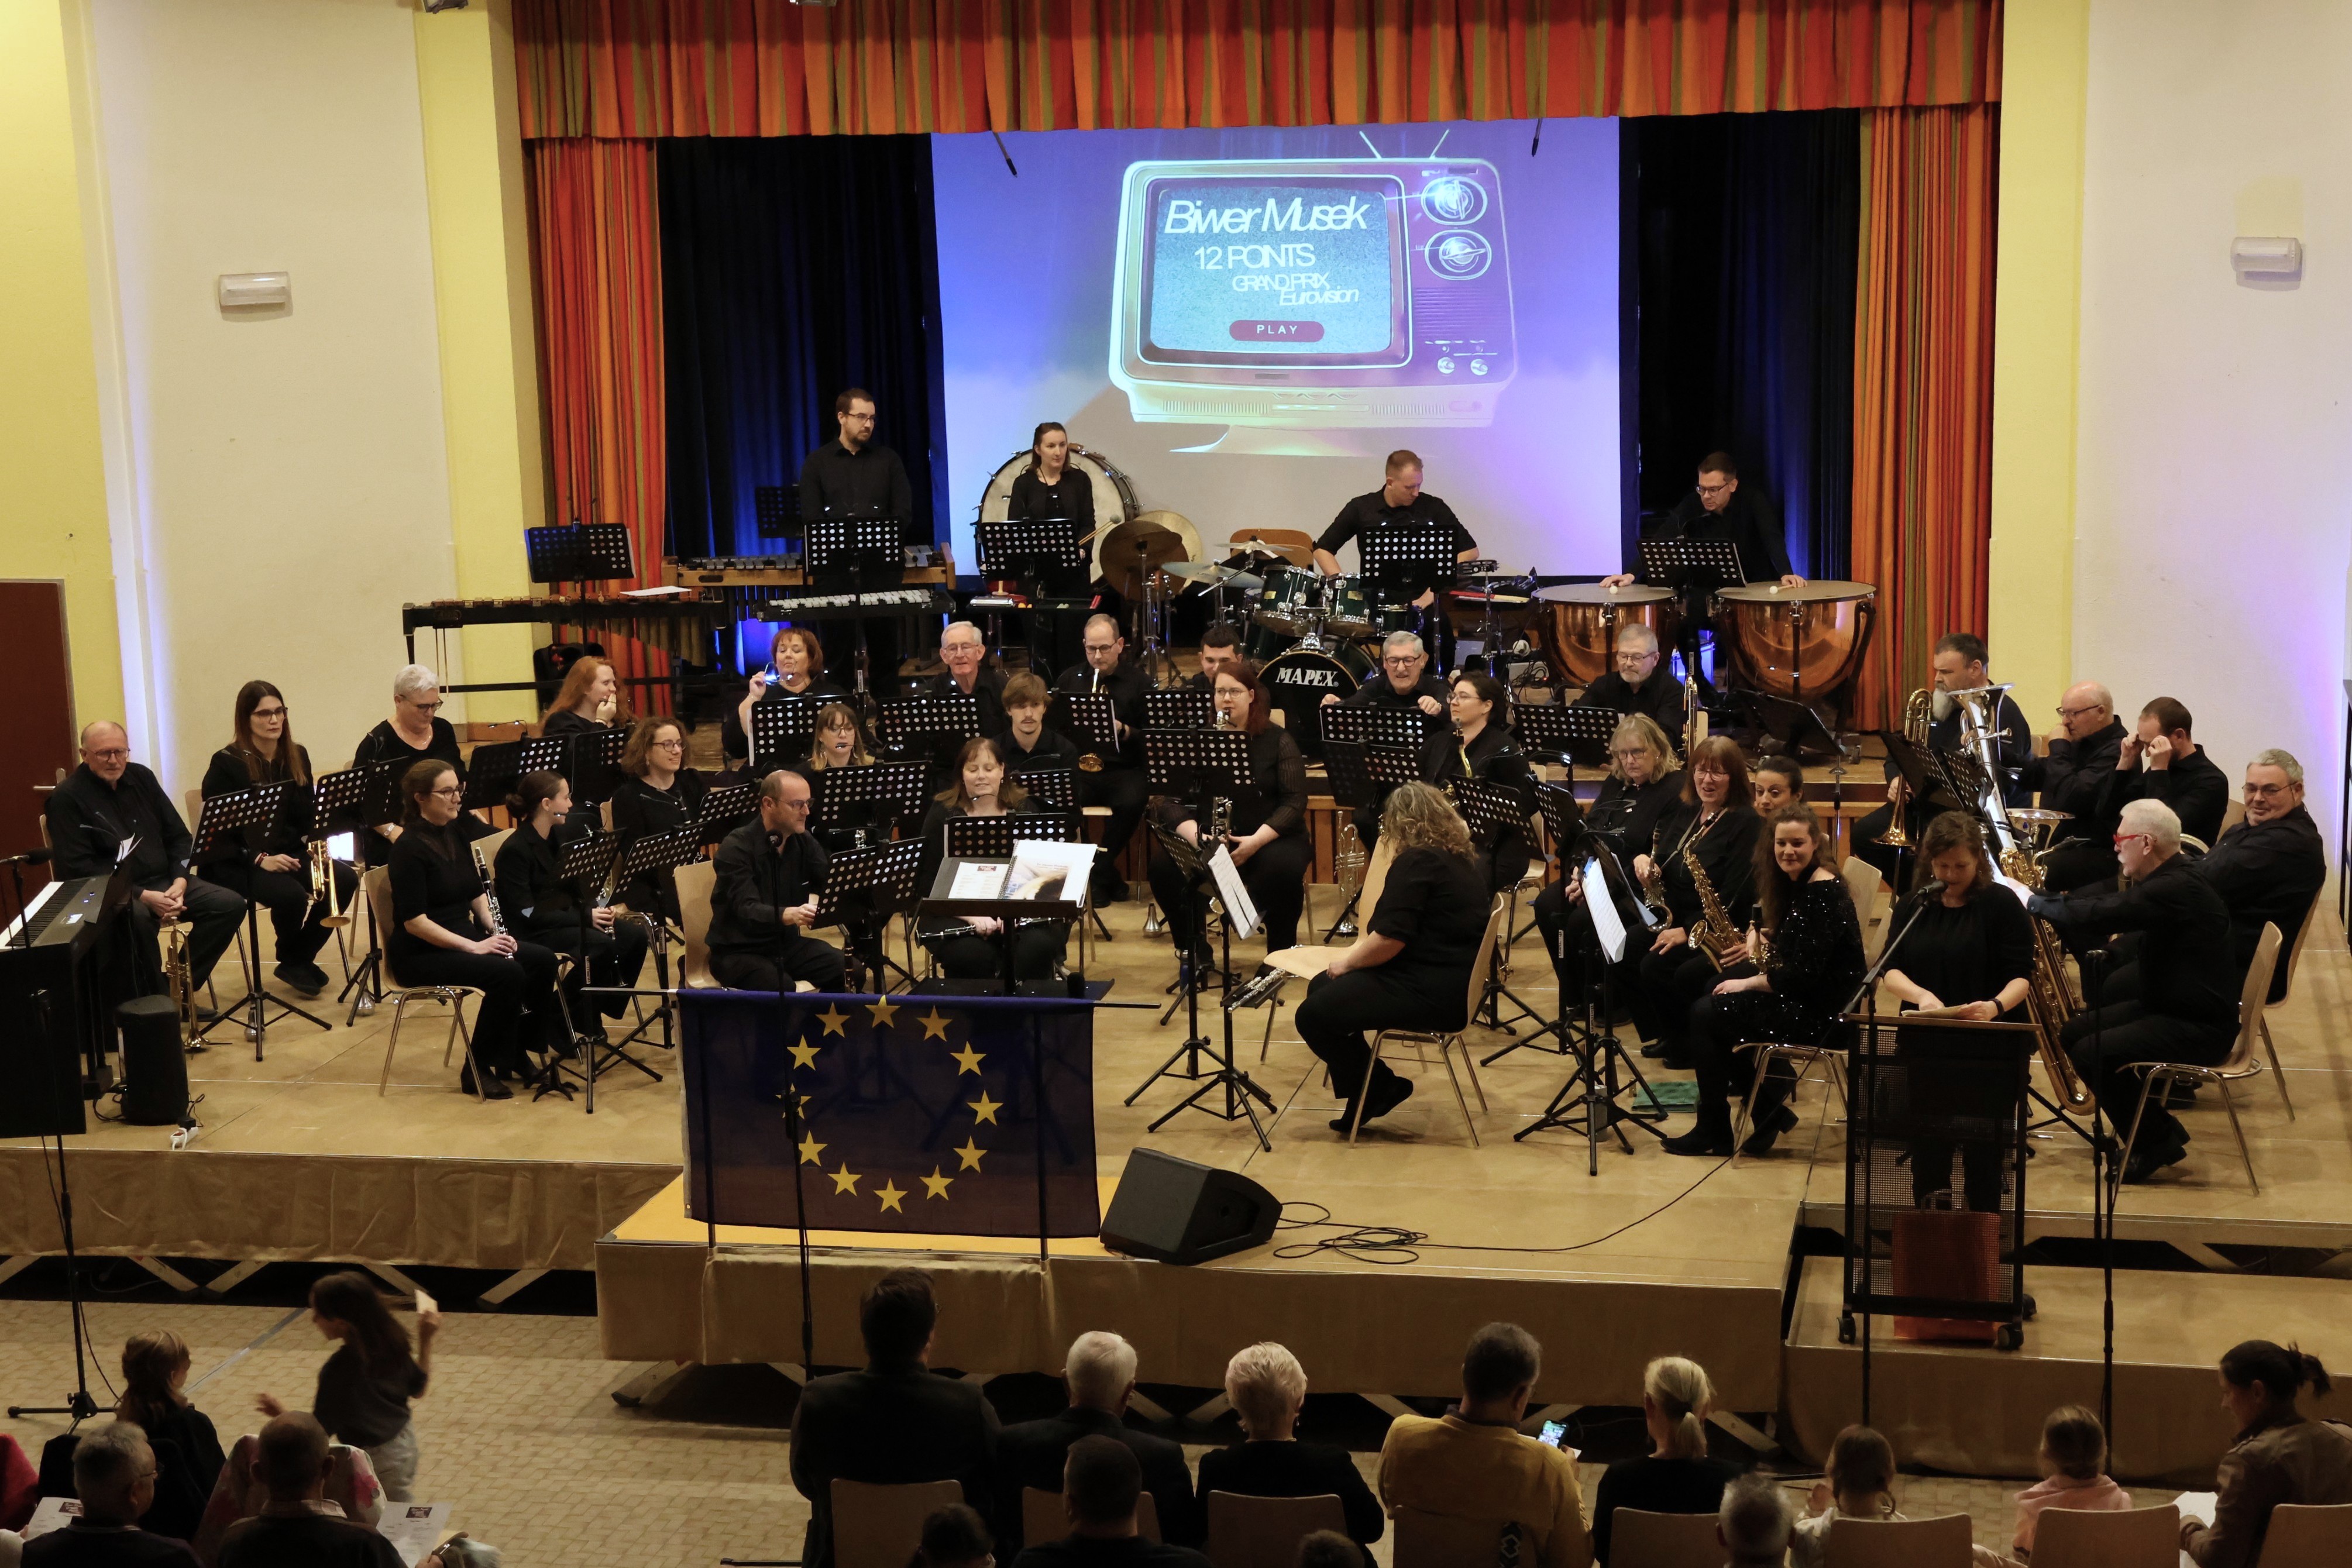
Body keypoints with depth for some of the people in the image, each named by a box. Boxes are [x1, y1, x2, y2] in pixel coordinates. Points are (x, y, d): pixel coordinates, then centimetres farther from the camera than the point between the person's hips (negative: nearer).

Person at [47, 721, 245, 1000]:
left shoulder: (141, 778, 11)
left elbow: (179, 837, 14)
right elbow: (78, 868, -16)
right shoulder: (67, 798, -8)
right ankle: (152, 1000, -20)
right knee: (138, 917, -40)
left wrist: (179, 881, -7)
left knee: (231, 905, -13)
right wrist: (143, 896, -24)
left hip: (164, 882, 7)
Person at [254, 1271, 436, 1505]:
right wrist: (426, 1339, 8)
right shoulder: (391, 1342, -10)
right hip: (406, 1442, 7)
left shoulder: (338, 1370, -29)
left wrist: (282, 1415, -8)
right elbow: (418, 1389, 5)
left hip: (376, 1459, -7)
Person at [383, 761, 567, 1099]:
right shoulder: (410, 848, -17)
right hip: (421, 953, -8)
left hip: (463, 937, 8)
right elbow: (414, 921, -21)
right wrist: (473, 946, -24)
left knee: (542, 961, -10)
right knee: (507, 974, -28)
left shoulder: (456, 836, 9)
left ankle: (518, 1053, 3)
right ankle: (478, 1070, -13)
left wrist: (494, 929, -4)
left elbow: (477, 893, 16)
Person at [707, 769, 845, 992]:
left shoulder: (803, 842, 5)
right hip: (738, 951, -6)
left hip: (786, 942, 6)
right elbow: (747, 910, -29)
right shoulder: (736, 848, -16)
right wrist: (788, 915, -49)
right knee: (780, 987, -36)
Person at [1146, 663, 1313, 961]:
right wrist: (1196, 834, -24)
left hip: (1270, 837, -2)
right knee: (1164, 863, -26)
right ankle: (1192, 949, -6)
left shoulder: (1277, 741, -1)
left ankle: (1281, 954, -11)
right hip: (1209, 840, 2)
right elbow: (1172, 802, -4)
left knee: (1282, 867, -35)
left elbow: (1294, 801, -9)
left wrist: (1256, 840, -24)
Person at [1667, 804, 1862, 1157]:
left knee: (1705, 1014, -11)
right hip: (1797, 995, 10)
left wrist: (1747, 984, -14)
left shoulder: (1826, 893, -20)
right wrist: (1757, 935, 6)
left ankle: (1713, 1133, 1)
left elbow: (1803, 974, -24)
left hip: (1819, 1011, -10)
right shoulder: (1793, 884, 8)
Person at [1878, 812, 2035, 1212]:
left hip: (1989, 1053, -3)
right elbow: (1890, 970, 1)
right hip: (1926, 1051, 4)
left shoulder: (2002, 904, -3)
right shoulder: (1916, 906, 8)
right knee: (1927, 1155, 6)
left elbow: (2021, 975, -9)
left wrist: (1996, 1006, -30)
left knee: (1982, 1161, -2)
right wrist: (1921, 995, -20)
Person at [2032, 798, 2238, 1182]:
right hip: (2163, 1005, 11)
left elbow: (2097, 917, -31)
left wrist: (2035, 904, -18)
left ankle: (2157, 1140, -4)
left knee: (2091, 1053, -21)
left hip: (2200, 1027, -11)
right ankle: (2151, 1124, 16)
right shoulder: (2164, 880, 8)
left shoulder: (2178, 889, -25)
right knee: (2074, 1031, 9)